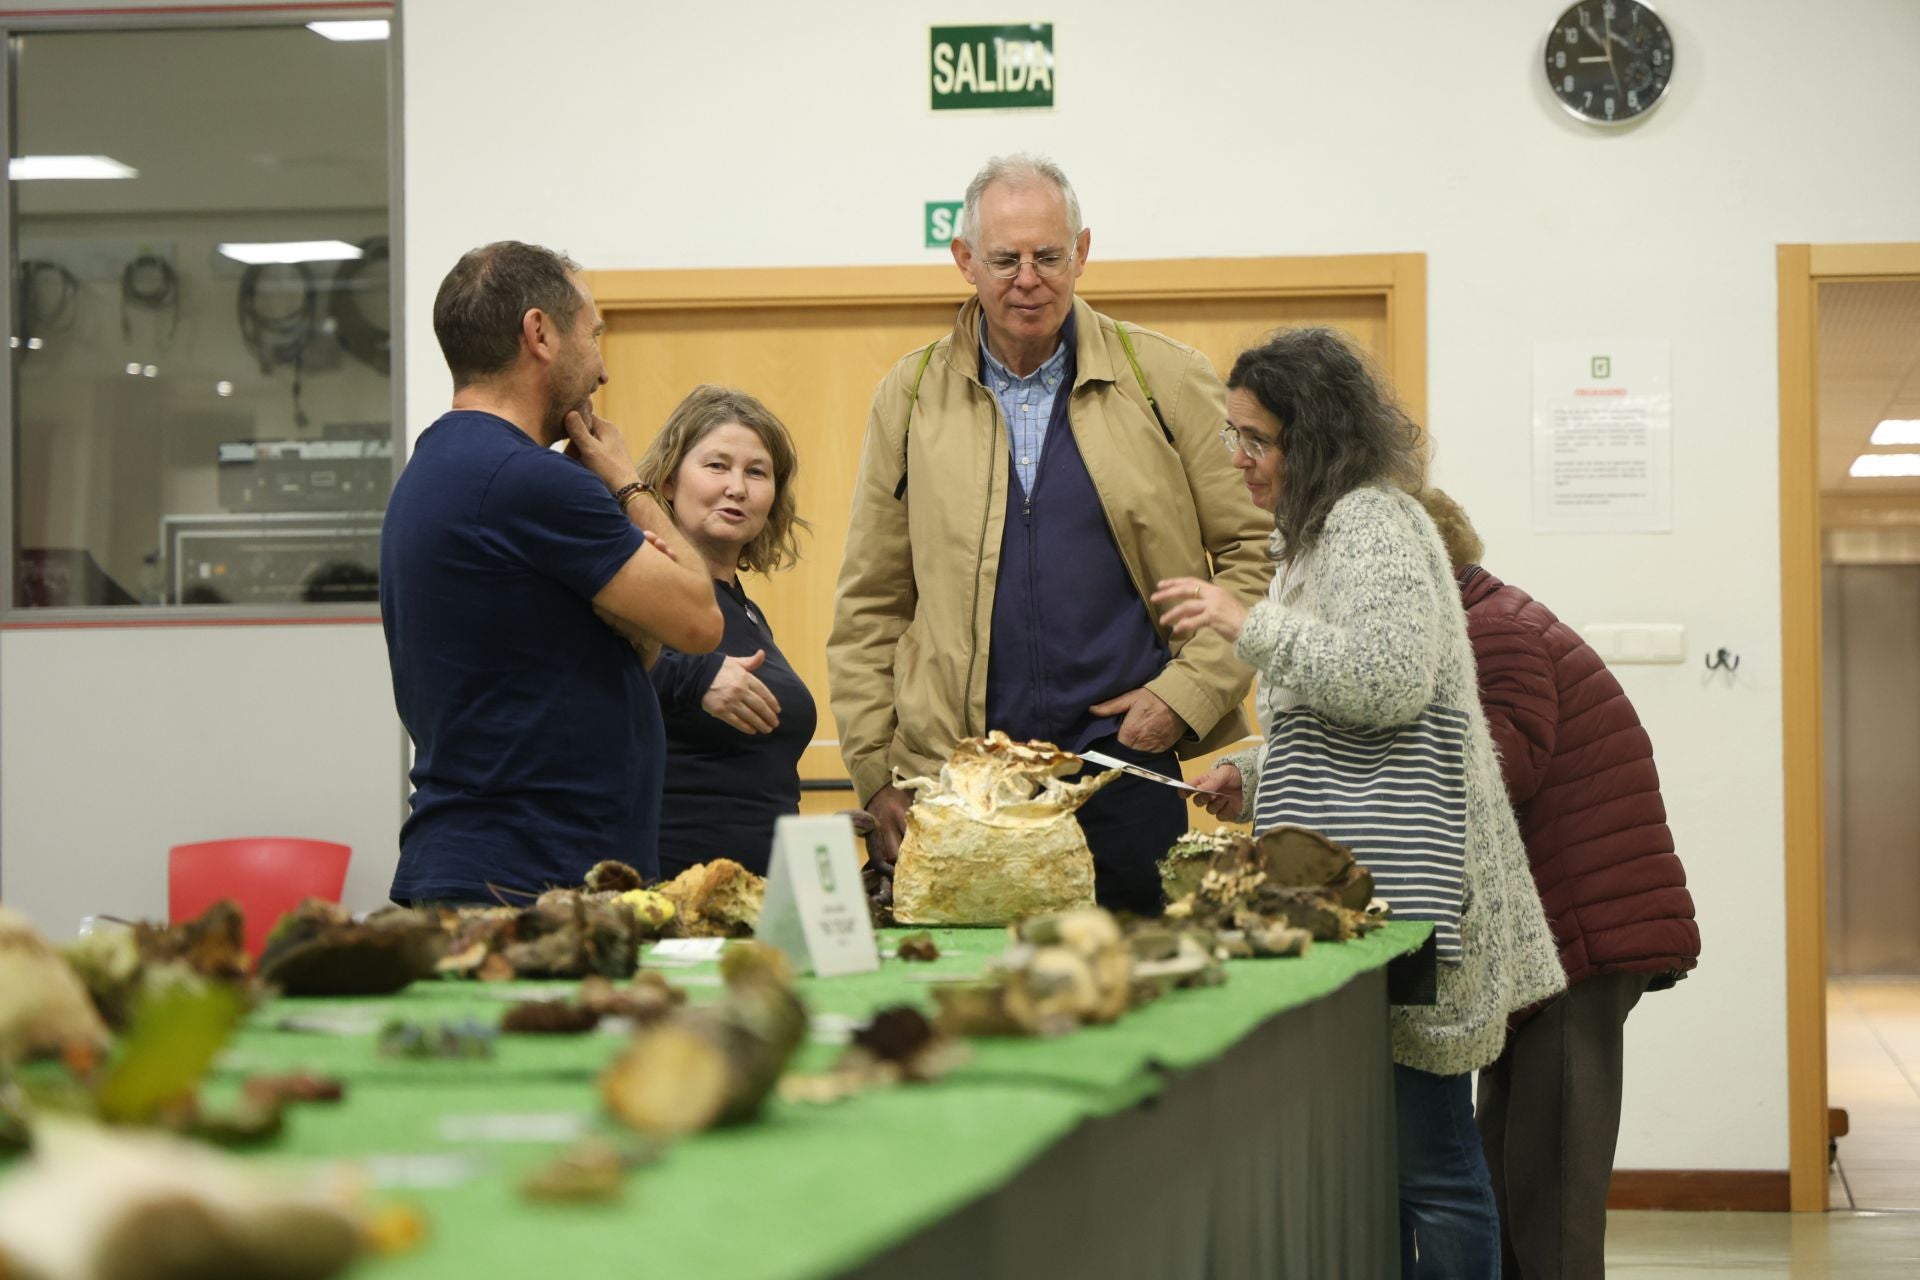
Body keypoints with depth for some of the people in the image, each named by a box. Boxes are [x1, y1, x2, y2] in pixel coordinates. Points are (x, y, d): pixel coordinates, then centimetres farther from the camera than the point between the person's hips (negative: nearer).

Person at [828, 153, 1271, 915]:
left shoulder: (1165, 382, 5)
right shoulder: (910, 398, 9)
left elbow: (1258, 551, 7)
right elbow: (868, 607, 11)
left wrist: (1191, 689, -4)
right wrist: (875, 772, 5)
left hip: (1125, 767, -1)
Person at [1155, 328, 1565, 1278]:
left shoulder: (1371, 521, -10)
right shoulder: (1322, 528, 23)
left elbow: (1391, 679, -23)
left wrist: (1250, 624, -18)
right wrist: (1254, 774, 15)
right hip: (1358, 882, 11)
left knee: (1430, 1156, -8)